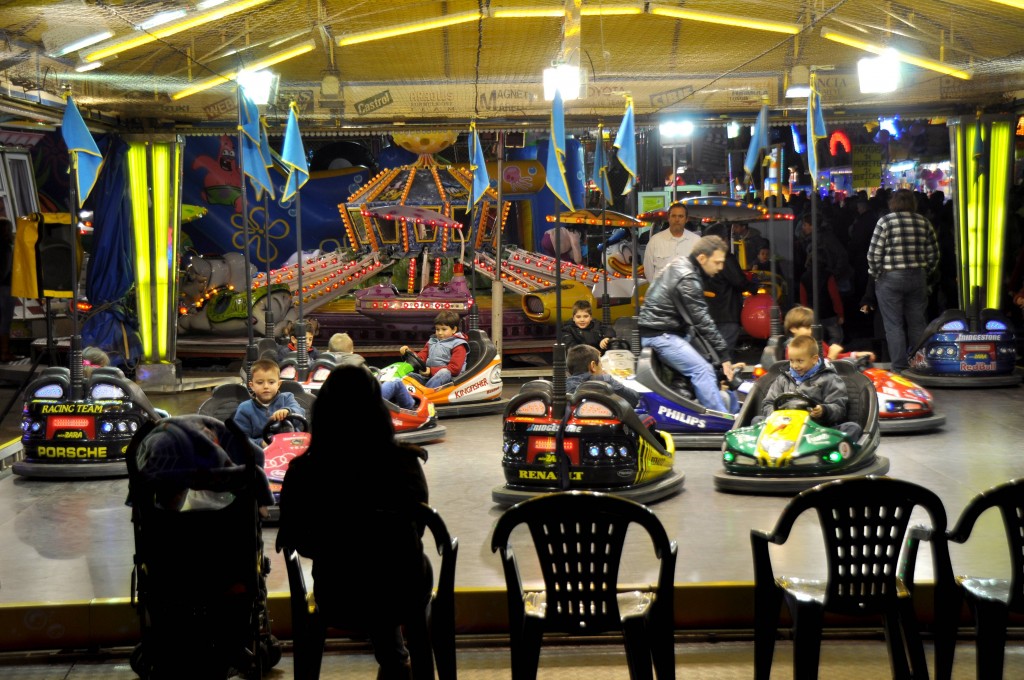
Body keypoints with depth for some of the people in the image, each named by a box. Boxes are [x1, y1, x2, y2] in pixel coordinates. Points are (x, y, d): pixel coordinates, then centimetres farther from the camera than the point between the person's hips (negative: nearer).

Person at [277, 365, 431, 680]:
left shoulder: (303, 471, -13)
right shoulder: (404, 462, -12)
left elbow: (293, 541, 1)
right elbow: (417, 530, 2)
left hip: (338, 601, 1)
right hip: (406, 594, 0)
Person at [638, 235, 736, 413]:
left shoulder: (680, 264, 10)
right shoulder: (687, 280, -19)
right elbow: (702, 320, -21)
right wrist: (724, 355, -18)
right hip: (660, 336, -11)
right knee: (703, 370, -18)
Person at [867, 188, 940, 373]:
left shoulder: (885, 221, -8)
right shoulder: (923, 222, 3)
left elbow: (874, 253, -10)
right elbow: (933, 254, 5)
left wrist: (875, 274, 3)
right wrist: (924, 271, 17)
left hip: (890, 279, -4)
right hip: (918, 279, 4)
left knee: (894, 325, 1)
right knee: (917, 324, 11)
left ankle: (899, 366, 0)